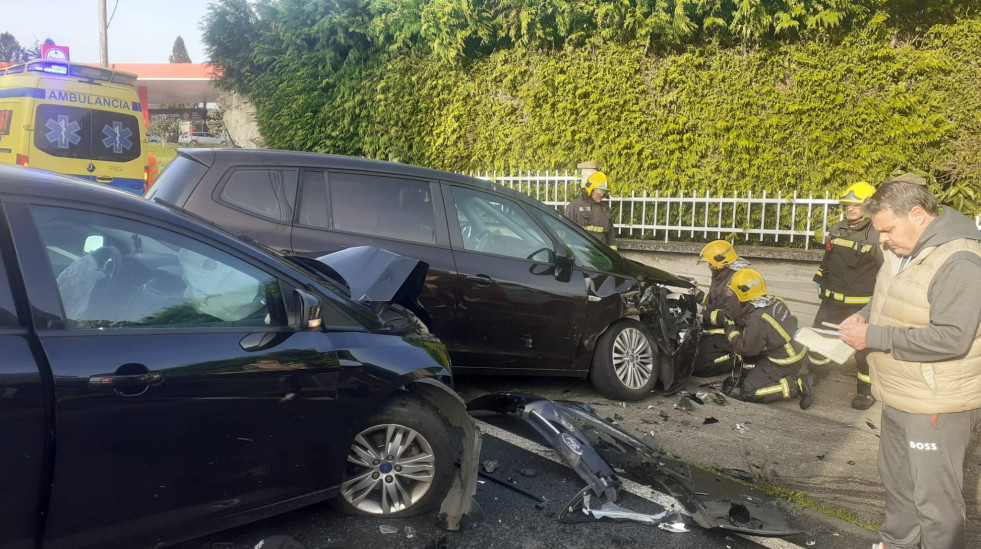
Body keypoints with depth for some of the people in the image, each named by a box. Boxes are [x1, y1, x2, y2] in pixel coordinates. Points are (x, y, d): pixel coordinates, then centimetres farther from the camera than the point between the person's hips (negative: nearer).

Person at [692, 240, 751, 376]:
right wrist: (698, 295, 13)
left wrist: (705, 317, -22)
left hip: (723, 335, -11)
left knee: (700, 369, -19)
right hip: (712, 332, 11)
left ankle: (738, 358, -1)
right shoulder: (721, 277, 16)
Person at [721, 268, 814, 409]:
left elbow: (746, 349, -16)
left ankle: (796, 386, -9)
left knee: (748, 392, -5)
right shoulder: (775, 301, -2)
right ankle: (747, 376, 23)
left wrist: (731, 331, -4)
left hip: (785, 364, -9)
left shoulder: (757, 320, -27)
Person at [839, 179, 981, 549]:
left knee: (935, 498, 3)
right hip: (900, 397, 10)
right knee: (896, 479, 26)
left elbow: (951, 338, -31)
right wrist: (865, 315, 0)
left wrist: (874, 337, -26)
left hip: (936, 406, -10)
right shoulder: (903, 249, 5)